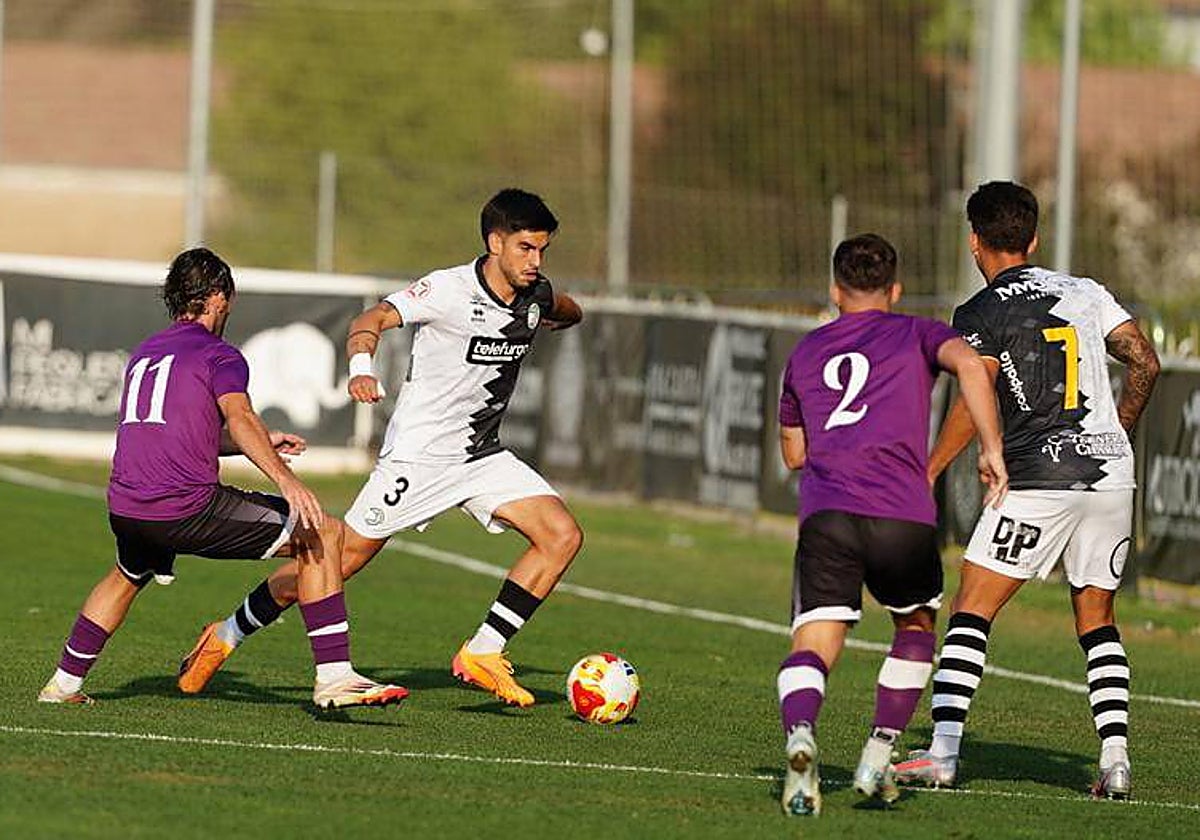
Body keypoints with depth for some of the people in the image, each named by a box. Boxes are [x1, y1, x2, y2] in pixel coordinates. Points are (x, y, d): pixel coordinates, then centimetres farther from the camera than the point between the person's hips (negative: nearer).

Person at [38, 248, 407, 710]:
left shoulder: (142, 355, 24)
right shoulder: (219, 355, 1)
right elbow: (238, 417, -19)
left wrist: (264, 442, 39)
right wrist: (286, 480, -30)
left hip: (125, 510, 7)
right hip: (189, 507, -7)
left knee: (130, 573, 41)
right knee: (323, 535, 1)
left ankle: (65, 682, 43)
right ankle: (333, 676, -9)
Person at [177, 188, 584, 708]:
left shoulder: (536, 296, 2)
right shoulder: (449, 290, -18)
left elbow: (569, 313, 27)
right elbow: (372, 320, -28)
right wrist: (361, 366, -46)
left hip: (482, 457, 6)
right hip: (418, 454, -6)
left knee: (563, 535, -11)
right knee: (343, 558, -4)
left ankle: (482, 654, -7)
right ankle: (227, 635, 15)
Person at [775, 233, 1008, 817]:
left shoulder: (806, 352, 27)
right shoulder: (916, 334, 17)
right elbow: (969, 364, -6)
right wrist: (992, 450, -1)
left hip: (824, 515, 1)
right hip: (904, 517, -1)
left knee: (811, 648, -4)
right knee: (915, 626, 25)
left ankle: (799, 736, -37)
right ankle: (878, 758, 12)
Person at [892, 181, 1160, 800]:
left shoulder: (980, 314, -2)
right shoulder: (1086, 293, 13)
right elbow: (1145, 364, 10)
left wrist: (926, 475, -5)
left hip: (1040, 477, -5)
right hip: (1111, 472, 5)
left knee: (971, 610, -1)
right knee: (1097, 621, 14)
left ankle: (942, 752, -10)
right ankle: (1115, 758, 2)